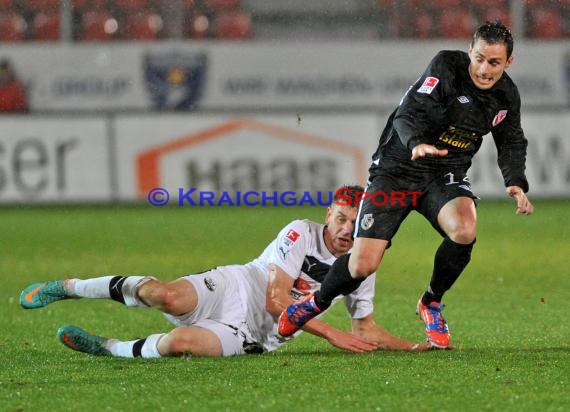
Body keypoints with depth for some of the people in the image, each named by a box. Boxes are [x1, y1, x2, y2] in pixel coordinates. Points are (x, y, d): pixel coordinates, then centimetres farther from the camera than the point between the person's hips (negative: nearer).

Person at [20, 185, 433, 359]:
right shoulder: (301, 232, -8)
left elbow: (366, 328, 17)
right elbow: (277, 299, -14)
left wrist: (413, 346, 2)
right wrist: (332, 334, -18)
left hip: (253, 334, 2)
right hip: (234, 288, -2)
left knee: (179, 342, -32)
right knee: (165, 295, -33)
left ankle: (105, 348, -8)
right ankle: (67, 287, -10)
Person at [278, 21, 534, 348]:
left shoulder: (507, 95, -1)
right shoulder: (447, 67, -18)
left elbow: (512, 143, 17)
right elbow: (409, 113, -28)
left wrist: (517, 183, -1)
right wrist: (417, 143, -49)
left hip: (446, 175, 4)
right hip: (398, 170, -4)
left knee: (464, 231, -31)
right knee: (363, 265, -14)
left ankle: (431, 303, -2)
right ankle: (317, 303, 21)